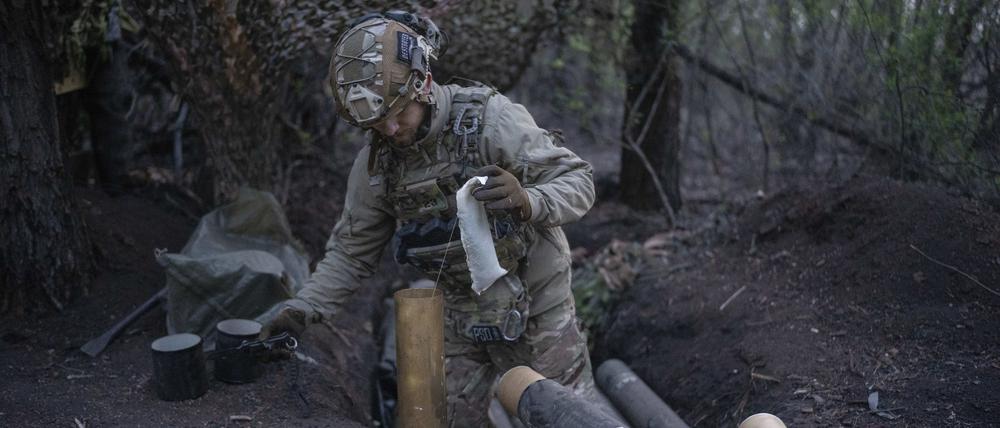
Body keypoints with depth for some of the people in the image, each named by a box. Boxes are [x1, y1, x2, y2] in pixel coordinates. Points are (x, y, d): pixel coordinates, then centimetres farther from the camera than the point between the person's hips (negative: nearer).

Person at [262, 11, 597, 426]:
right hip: (463, 315, 4)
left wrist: (527, 201, -40)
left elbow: (578, 182, -19)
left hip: (535, 306, -4)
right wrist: (301, 309, -10)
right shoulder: (376, 163, -7)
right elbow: (352, 251, 3)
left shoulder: (490, 119, -21)